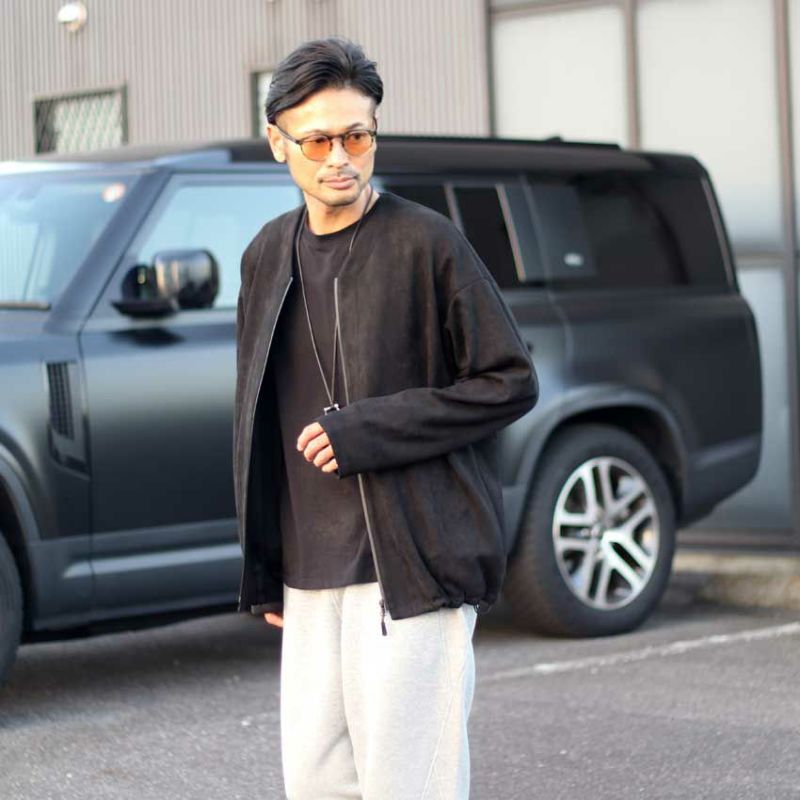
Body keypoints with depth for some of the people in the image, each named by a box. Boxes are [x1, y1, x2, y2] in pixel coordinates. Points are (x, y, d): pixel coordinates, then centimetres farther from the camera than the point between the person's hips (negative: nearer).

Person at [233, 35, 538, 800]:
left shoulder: (426, 243, -7)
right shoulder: (269, 255, 11)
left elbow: (510, 382, -7)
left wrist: (366, 431, -14)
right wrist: (263, 572, 16)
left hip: (411, 565, -6)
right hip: (310, 574, 6)